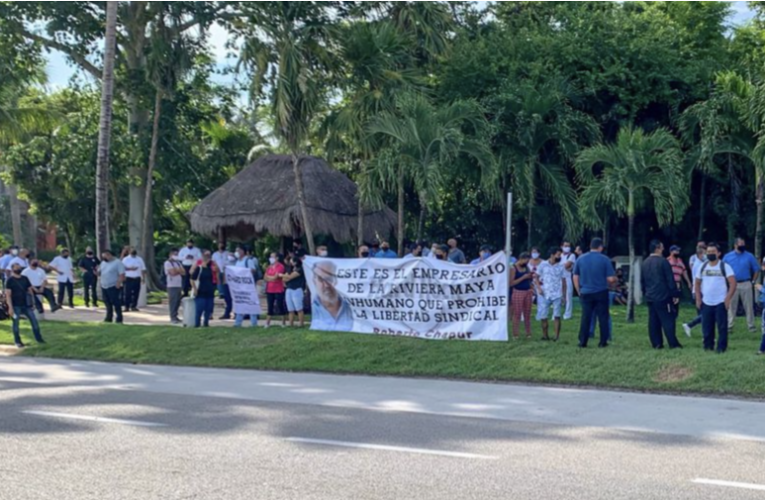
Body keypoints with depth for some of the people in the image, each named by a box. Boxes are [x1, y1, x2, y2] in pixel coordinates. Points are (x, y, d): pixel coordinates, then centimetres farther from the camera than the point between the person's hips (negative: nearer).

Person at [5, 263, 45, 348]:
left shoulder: (25, 279, 9)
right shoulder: (10, 280, -5)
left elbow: (30, 291, 14)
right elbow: (8, 294, -9)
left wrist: (32, 303, 11)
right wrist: (10, 307, -16)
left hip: (26, 305, 4)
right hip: (16, 306, -4)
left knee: (34, 321, 1)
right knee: (16, 323, 4)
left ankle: (39, 338, 11)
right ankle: (17, 341, 15)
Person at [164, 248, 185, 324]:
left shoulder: (178, 263, 19)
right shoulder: (167, 263, -4)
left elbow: (184, 272, 9)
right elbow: (172, 272, -16)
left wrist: (176, 270, -6)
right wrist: (179, 271, 1)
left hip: (179, 285, 7)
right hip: (172, 285, -7)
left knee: (178, 302, 7)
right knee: (173, 302, -8)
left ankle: (175, 316, 15)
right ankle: (173, 318, -6)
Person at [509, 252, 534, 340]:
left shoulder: (527, 267, 10)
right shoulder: (513, 269, -8)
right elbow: (511, 283, -15)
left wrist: (531, 275, -3)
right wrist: (523, 277, -17)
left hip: (528, 292, 6)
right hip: (518, 292, -6)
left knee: (527, 314, 8)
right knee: (517, 314, -3)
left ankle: (528, 333, 13)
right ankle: (516, 334, 1)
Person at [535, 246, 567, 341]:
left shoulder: (561, 266, 5)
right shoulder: (543, 264, 2)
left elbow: (563, 281, 8)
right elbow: (536, 278, 6)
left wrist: (564, 296, 4)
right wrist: (539, 288, -9)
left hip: (557, 295, 0)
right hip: (545, 295, 0)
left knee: (557, 316, -5)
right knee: (543, 316, 3)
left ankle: (557, 336, -3)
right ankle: (545, 335, 14)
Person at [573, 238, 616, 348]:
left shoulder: (580, 259, 1)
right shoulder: (604, 259, -7)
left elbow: (575, 277, 5)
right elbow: (610, 279, -8)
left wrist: (579, 291, 15)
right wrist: (615, 279, 15)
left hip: (586, 293, 2)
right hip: (601, 293, -2)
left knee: (585, 318, 6)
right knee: (603, 317, 6)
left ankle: (582, 342, 5)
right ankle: (603, 342, 7)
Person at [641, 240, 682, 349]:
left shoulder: (644, 263, 10)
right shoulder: (663, 262, -11)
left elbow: (642, 281, 17)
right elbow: (671, 280, -11)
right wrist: (675, 294, -7)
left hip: (650, 297, 6)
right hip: (663, 296, -6)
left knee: (653, 321, 7)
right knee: (668, 320, -4)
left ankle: (656, 344, 8)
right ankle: (673, 344, -4)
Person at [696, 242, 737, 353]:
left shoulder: (725, 266, -5)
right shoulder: (703, 267, 9)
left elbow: (733, 283, -10)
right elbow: (697, 283, 16)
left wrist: (728, 298, -17)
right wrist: (698, 298, 6)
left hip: (720, 303, -4)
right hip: (706, 303, 4)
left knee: (722, 326, -2)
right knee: (706, 326, 8)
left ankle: (722, 348, 4)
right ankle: (708, 346, 20)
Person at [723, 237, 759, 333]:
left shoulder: (749, 256, 2)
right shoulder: (728, 256, 3)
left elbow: (756, 269, 7)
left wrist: (753, 282, 2)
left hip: (746, 284, 0)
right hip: (733, 284, 0)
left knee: (749, 306, 2)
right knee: (731, 306, 3)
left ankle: (751, 326, 9)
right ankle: (729, 326, 7)